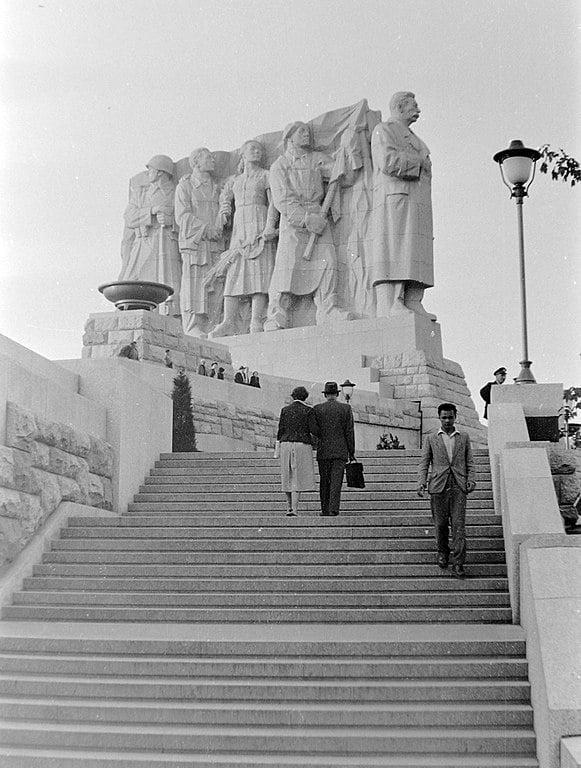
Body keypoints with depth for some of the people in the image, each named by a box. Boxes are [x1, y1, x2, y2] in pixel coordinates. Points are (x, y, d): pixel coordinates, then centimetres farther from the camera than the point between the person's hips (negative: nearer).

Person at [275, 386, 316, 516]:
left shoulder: (285, 410, 5)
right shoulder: (308, 410, -2)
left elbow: (281, 429, 4)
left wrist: (277, 447, 9)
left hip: (286, 444, 3)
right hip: (303, 445, -3)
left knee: (288, 476, 13)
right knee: (298, 478, -4)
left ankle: (289, 507, 19)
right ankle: (294, 509, -11)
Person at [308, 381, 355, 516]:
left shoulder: (317, 409, 2)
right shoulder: (346, 408, 1)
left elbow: (312, 428, -9)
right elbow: (349, 431, -1)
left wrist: (323, 437, 8)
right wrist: (351, 451, 4)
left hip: (323, 451, 1)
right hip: (340, 451, -1)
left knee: (324, 482, 9)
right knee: (336, 481, -4)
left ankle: (325, 510, 11)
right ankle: (333, 509, -16)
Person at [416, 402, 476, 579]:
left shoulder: (464, 438, 13)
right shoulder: (431, 439, 11)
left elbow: (469, 462, 13)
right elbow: (424, 463, 7)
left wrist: (471, 480, -2)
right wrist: (421, 482, -7)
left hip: (458, 486, 0)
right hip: (438, 485, 0)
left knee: (458, 524, -8)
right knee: (440, 524, 4)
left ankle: (458, 564, -8)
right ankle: (443, 551, 31)